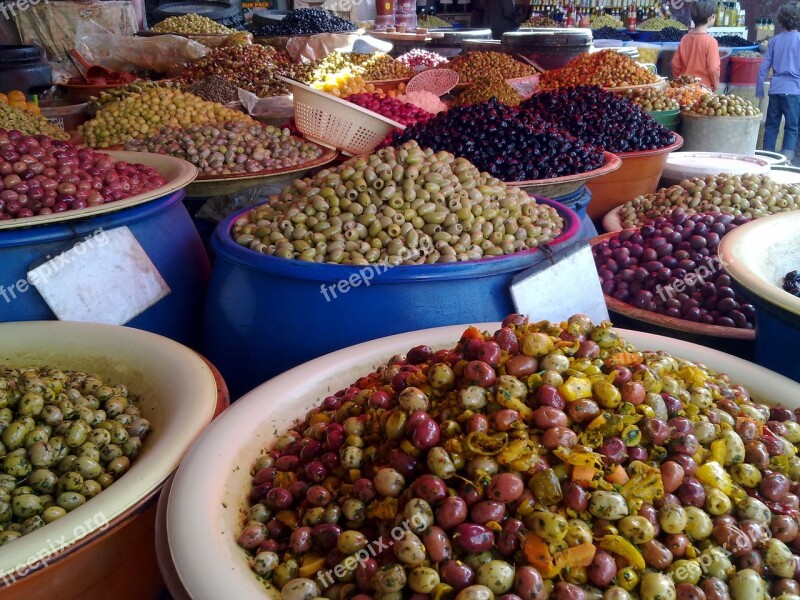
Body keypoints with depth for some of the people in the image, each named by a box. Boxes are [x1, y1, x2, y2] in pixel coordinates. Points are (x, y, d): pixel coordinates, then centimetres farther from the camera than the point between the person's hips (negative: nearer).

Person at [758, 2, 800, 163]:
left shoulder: (775, 40, 6)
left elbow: (764, 67, 6)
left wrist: (759, 90, 12)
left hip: (775, 88, 3)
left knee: (771, 125, 11)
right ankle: (786, 160, -3)